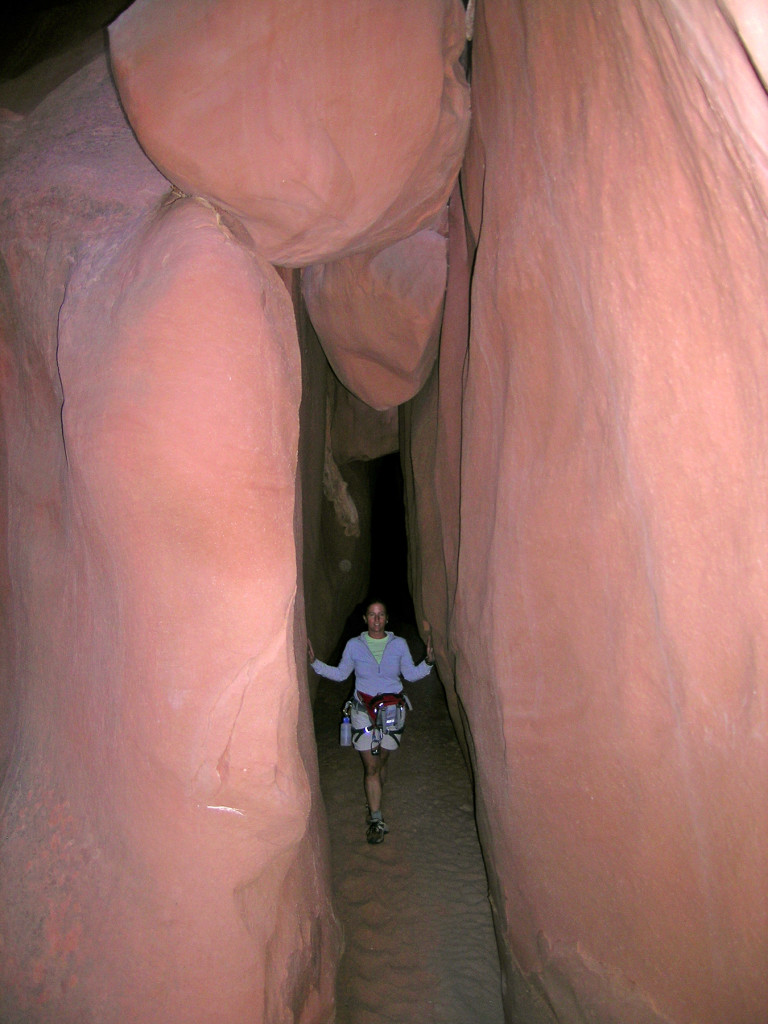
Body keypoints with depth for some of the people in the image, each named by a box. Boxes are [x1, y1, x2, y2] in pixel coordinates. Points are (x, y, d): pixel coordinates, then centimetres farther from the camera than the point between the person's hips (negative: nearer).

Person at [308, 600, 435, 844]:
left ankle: (373, 803, 35)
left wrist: (428, 662, -11)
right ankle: (376, 819, 7)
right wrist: (315, 663, -2)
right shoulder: (354, 645, -2)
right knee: (370, 766, -2)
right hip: (363, 711, -1)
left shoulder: (399, 644, 0)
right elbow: (340, 674, 8)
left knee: (381, 762, 11)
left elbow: (411, 674, 5)